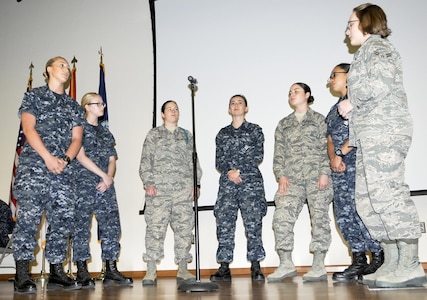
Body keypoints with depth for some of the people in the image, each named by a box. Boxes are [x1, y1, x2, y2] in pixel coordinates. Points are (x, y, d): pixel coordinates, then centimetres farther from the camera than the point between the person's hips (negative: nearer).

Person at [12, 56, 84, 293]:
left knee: (62, 220, 0)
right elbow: (28, 128, -3)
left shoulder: (73, 105, 21)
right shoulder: (34, 96, 10)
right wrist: (48, 158, -13)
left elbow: (77, 138, 11)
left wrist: (65, 159, -8)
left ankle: (56, 273, 6)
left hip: (65, 169, 5)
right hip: (34, 166, -4)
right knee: (28, 217, -9)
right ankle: (22, 276, -5)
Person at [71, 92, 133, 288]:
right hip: (84, 184, -6)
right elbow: (81, 157, -7)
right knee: (81, 227, -4)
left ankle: (111, 271, 5)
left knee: (111, 226, 0)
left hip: (105, 186, 6)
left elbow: (112, 160, 16)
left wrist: (108, 179, -3)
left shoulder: (106, 132, 21)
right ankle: (82, 273, 2)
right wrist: (104, 175, -8)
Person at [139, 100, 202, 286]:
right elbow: (145, 161, 5)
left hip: (184, 189, 3)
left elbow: (193, 161, 16)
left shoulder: (187, 136, 20)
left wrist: (196, 184, 5)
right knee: (155, 227, -9)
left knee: (184, 227, 0)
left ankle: (182, 270, 8)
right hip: (159, 188, -3)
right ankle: (151, 272, -5)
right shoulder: (153, 134, 12)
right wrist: (148, 183, -7)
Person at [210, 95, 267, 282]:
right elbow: (219, 161, 11)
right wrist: (229, 172, -8)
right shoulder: (222, 133, 19)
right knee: (224, 223, -3)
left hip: (251, 182, -2)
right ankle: (224, 268, 1)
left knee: (253, 223, -7)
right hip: (227, 183, 3)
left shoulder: (255, 130, 11)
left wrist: (239, 170, -9)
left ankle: (255, 268, -2)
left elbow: (258, 156, 0)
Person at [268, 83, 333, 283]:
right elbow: (279, 153, 14)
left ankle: (318, 266, -2)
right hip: (292, 179, 3)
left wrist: (325, 172, -10)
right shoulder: (283, 124, 22)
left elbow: (327, 148, 2)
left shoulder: (319, 119, 12)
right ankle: (286, 264, -5)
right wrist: (281, 175, 0)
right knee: (281, 218, -11)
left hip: (316, 177, -3)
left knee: (319, 218, -5)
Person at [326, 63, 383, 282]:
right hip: (340, 167, 8)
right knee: (344, 215, 2)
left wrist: (340, 153, -12)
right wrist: (333, 158, -2)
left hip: (358, 162, -8)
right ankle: (359, 261, 7)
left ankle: (378, 258, -2)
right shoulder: (333, 111, 26)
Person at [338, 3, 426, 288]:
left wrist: (352, 103, -6)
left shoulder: (376, 46, 0)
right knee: (368, 199, 6)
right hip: (371, 136, 10)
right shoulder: (367, 52, 29)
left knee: (387, 193, -13)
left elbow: (381, 84, -19)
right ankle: (392, 264, 9)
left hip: (384, 131, -10)